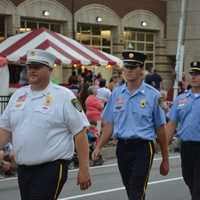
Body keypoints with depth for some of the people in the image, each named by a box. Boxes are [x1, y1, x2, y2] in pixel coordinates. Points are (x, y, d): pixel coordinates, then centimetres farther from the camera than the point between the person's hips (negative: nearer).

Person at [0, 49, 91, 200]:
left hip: (51, 168, -6)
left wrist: (84, 169, -11)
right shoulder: (18, 95, 10)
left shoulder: (63, 96, -7)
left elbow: (80, 132, -8)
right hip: (23, 169, 6)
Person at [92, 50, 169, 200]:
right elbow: (109, 124, 12)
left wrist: (165, 159, 2)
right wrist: (99, 147, 0)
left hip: (143, 148, -4)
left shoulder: (153, 95, -4)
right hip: (122, 147, 5)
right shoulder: (116, 94, 7)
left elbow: (160, 129, 0)